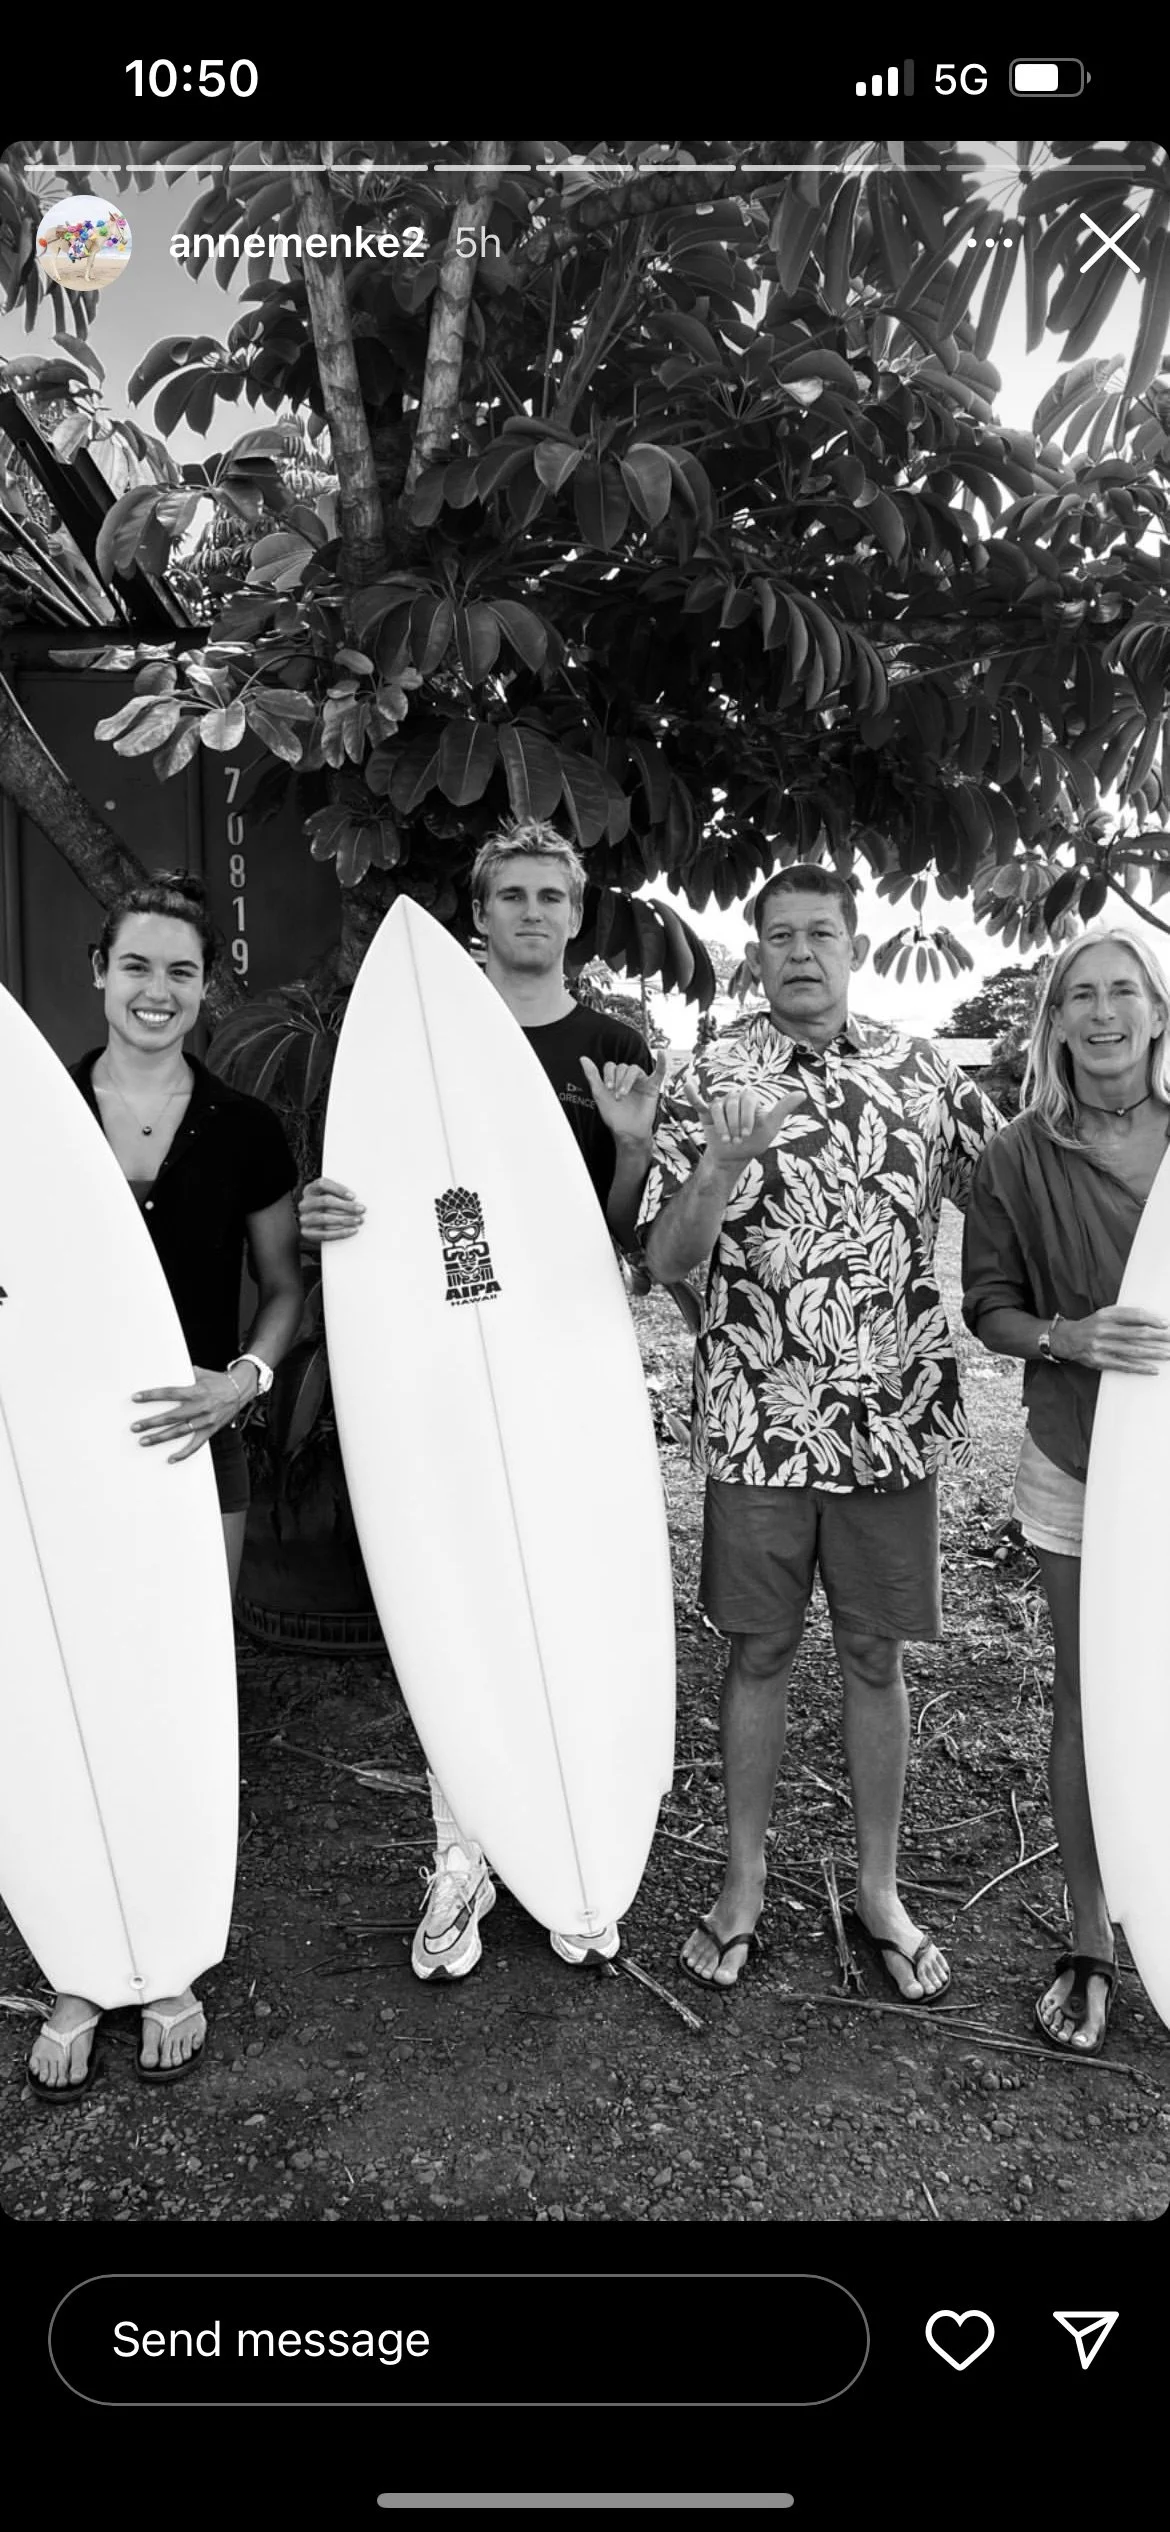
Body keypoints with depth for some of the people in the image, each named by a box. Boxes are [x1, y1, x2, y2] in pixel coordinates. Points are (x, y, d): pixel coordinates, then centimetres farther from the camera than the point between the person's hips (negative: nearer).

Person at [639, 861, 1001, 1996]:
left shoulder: (918, 1067, 4)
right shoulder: (713, 1077, -3)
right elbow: (665, 1259, -7)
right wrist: (725, 1159, -23)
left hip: (896, 1415, 2)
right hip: (759, 1420, -1)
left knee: (876, 1655, 12)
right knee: (759, 1652, 10)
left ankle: (880, 1887, 31)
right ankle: (743, 1883, 29)